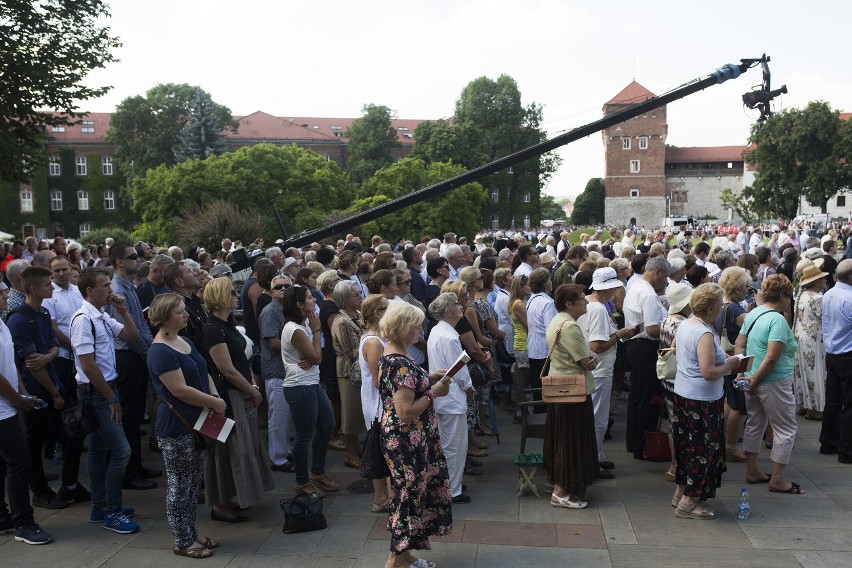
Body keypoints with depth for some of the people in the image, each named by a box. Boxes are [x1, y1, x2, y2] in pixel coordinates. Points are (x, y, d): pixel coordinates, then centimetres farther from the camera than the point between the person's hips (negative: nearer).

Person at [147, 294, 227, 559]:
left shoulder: (185, 342, 10)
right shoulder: (160, 352, -19)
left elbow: (203, 372, 15)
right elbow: (180, 390, -24)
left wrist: (215, 396, -3)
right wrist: (215, 403, -15)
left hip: (197, 423, 9)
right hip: (176, 429, -9)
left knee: (193, 484, 17)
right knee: (179, 486, 3)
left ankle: (191, 533, 29)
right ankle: (182, 542, 14)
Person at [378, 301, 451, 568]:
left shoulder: (389, 356, 6)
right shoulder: (402, 364, -25)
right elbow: (406, 412, -28)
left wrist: (427, 379, 8)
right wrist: (434, 392, -18)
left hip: (400, 438, 10)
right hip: (408, 441, -10)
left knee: (407, 492, 19)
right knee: (410, 494, 3)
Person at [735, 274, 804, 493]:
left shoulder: (752, 314, 6)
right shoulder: (777, 320, -19)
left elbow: (739, 344, 8)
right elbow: (772, 358, -24)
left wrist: (746, 373, 3)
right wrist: (755, 380, -15)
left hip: (754, 380, 8)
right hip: (774, 383, -8)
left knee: (754, 424, 18)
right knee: (785, 430, 4)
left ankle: (752, 471, 28)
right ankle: (777, 480, 9)